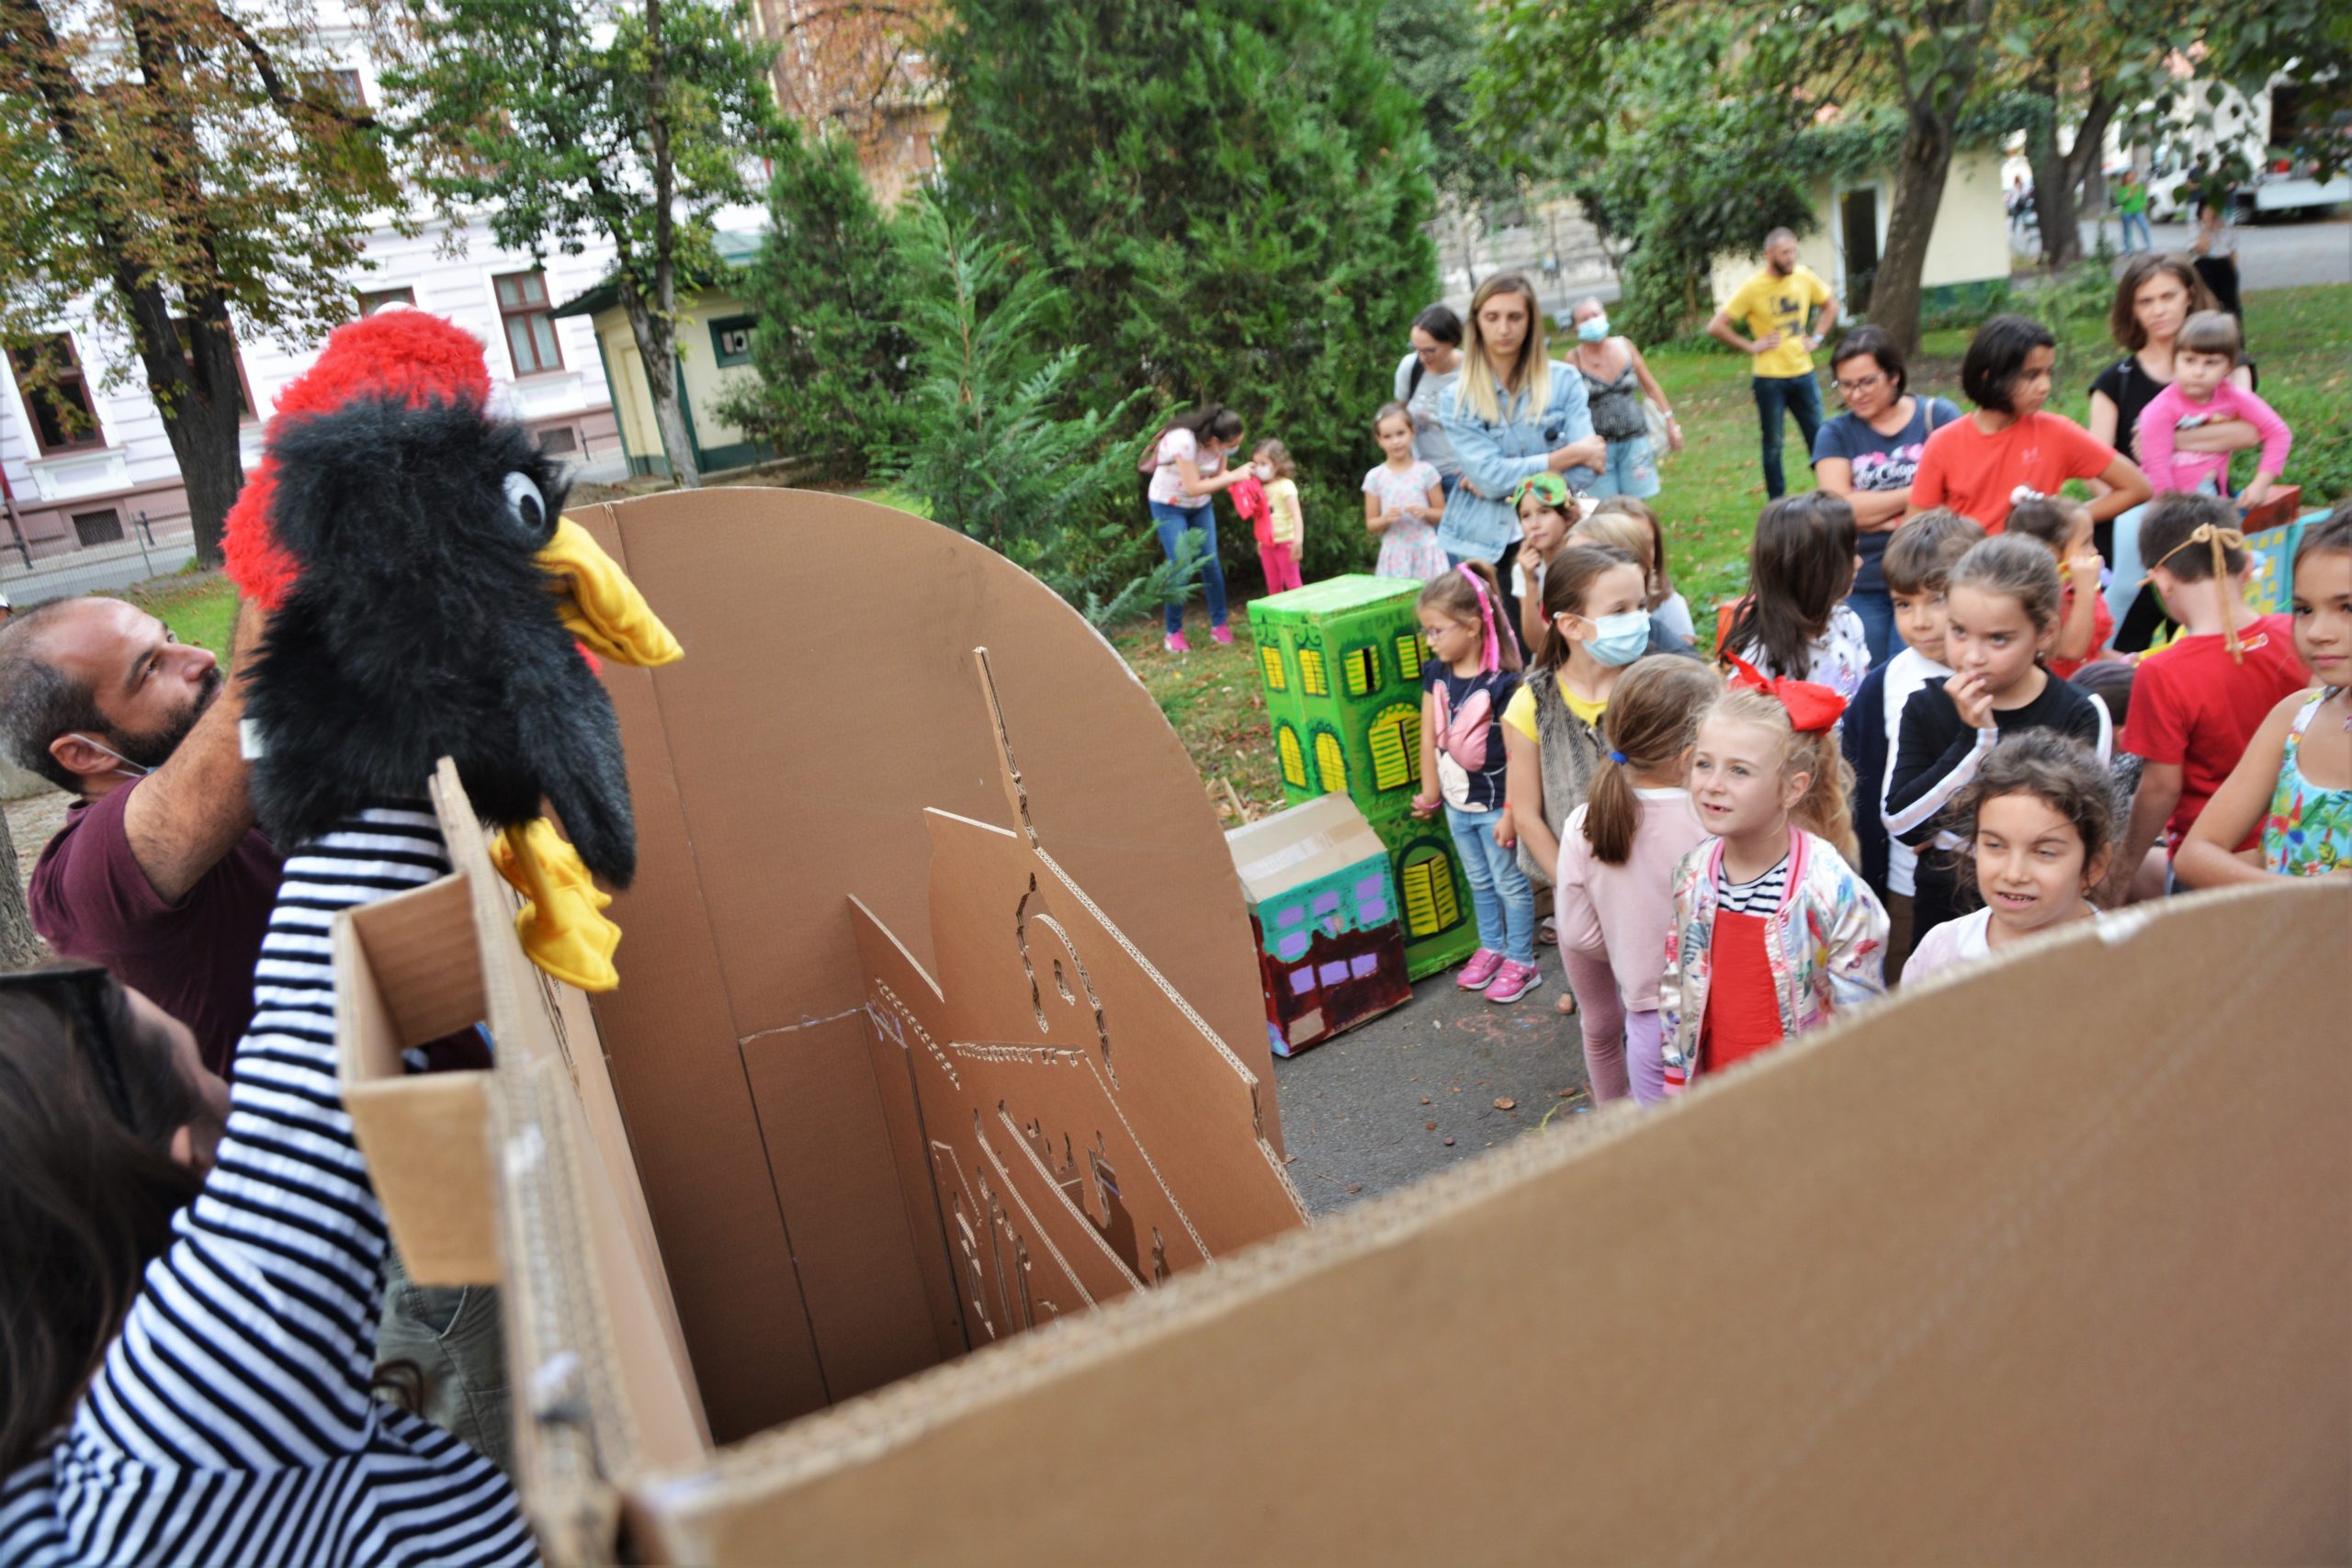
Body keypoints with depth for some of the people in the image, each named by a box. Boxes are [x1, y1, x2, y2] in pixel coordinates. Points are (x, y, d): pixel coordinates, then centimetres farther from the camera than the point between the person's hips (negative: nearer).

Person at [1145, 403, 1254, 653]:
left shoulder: (1220, 443, -14)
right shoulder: (1183, 440, -34)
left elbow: (1218, 478, -4)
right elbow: (1193, 487, -32)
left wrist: (1241, 475, -24)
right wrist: (1233, 476, -30)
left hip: (1200, 506, 6)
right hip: (1169, 505, -5)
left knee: (1211, 563, -1)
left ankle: (1219, 624, 12)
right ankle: (1174, 632, 3)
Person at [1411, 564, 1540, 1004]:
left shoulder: (1502, 683, -22)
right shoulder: (1436, 675, -2)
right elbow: (1429, 739, 5)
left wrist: (1511, 813, -17)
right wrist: (1430, 794, 9)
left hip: (1494, 805, -6)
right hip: (1456, 803, 7)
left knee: (1511, 884, 9)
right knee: (1479, 882, 22)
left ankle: (1521, 962, 24)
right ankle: (1491, 948, 38)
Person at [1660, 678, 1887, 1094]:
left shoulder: (1834, 889, -21)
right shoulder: (1693, 874, -6)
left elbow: (1860, 1018, -13)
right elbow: (1675, 988, 5)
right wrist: (1678, 1083, 7)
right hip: (1712, 1084, 4)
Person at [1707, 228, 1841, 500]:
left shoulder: (1805, 277, 1)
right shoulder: (1752, 288, -12)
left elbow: (1830, 305, 19)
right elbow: (1716, 327, -13)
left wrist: (1817, 337, 6)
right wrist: (1750, 346, -12)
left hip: (1803, 373, 4)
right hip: (1769, 378, -4)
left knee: (1818, 437, 8)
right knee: (1773, 444, 6)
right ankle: (1776, 503, 16)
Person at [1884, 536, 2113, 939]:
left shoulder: (2080, 716, -11)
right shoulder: (1926, 706, -5)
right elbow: (1900, 822, -14)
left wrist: (1945, 833, -14)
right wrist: (1974, 739, -21)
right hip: (1941, 909, 2)